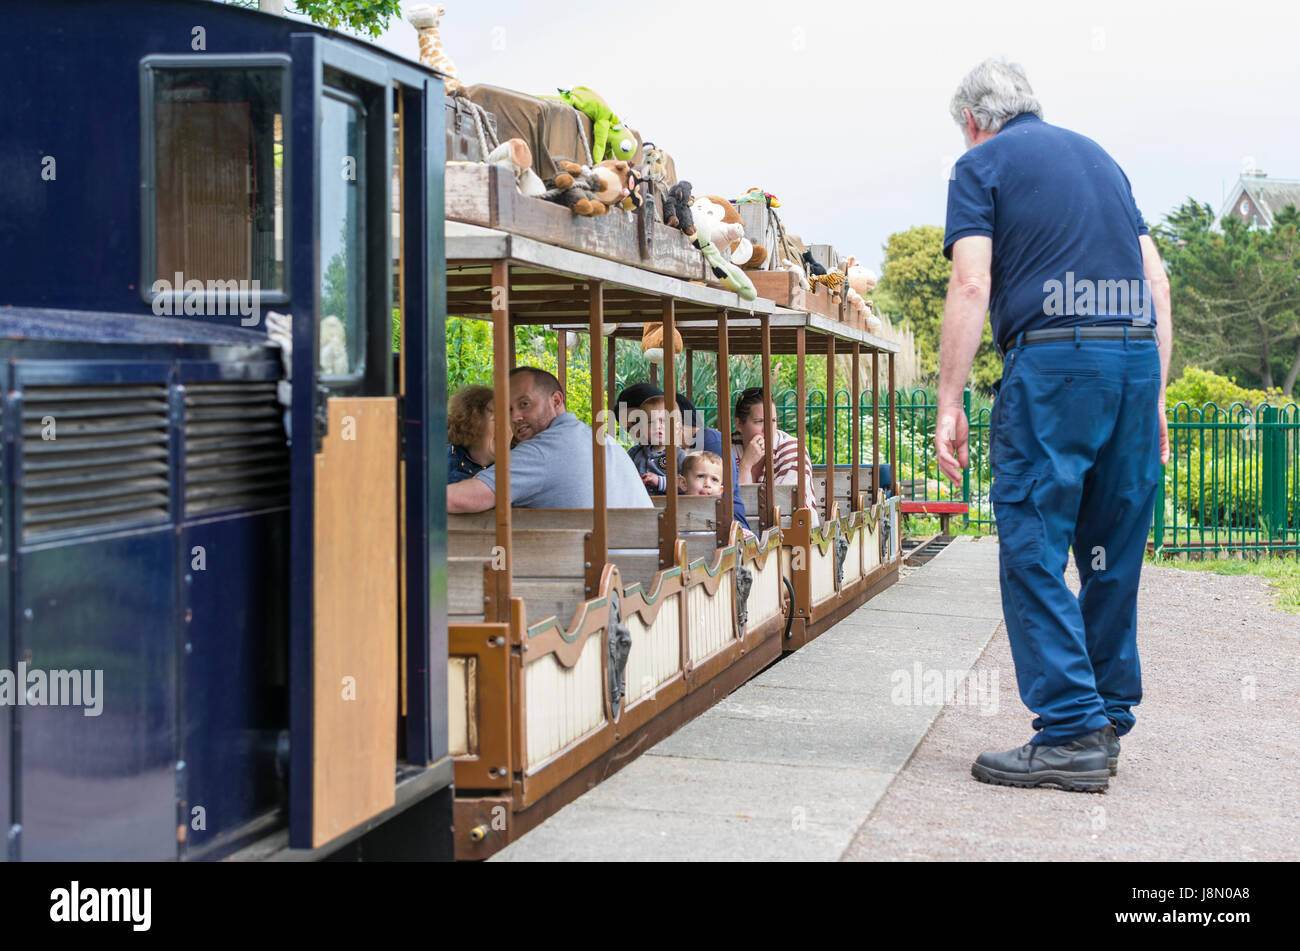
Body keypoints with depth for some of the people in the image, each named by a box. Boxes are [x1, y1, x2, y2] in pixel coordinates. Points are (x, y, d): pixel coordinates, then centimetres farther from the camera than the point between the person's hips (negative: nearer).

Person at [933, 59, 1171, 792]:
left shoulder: (983, 164, 6)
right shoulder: (1098, 155, 24)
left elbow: (972, 285, -7)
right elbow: (1158, 280, 18)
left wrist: (949, 403, -6)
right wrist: (1155, 396, 19)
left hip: (1053, 355, -6)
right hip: (1137, 357, 7)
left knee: (1034, 548, -3)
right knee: (1114, 551, 12)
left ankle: (1073, 732, -8)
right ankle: (1110, 718, 19)